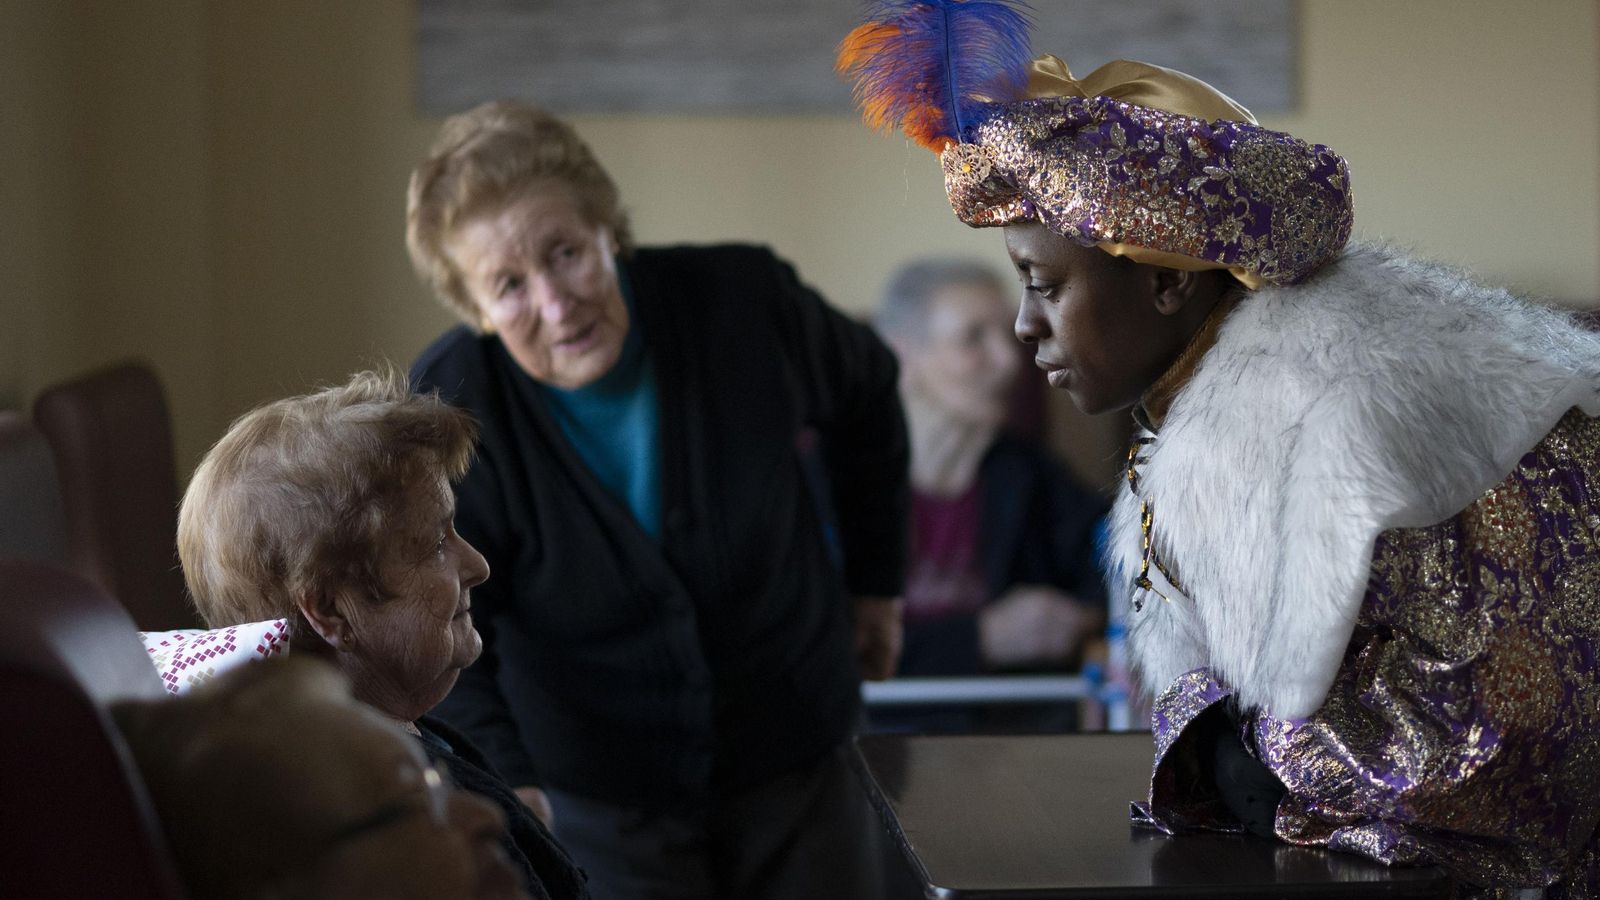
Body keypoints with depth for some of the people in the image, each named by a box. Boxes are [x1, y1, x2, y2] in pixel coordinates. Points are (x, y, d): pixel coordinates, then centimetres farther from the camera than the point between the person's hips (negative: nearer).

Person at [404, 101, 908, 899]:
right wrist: (510, 794, -22)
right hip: (596, 799, -2)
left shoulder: (742, 301, -13)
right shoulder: (450, 410, -19)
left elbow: (866, 398, 9)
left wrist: (875, 583, 15)